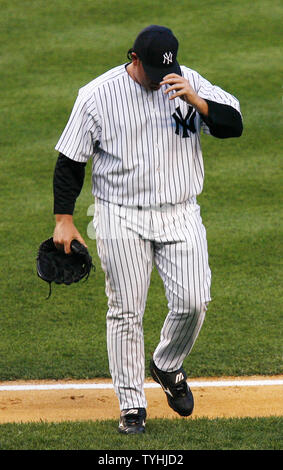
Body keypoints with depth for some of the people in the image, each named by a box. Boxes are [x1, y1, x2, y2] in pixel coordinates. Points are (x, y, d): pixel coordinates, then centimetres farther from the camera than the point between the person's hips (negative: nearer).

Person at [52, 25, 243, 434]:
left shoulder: (190, 83, 0)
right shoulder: (97, 95, -6)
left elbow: (233, 124, -8)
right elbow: (70, 160, 0)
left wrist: (195, 101, -25)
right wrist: (64, 220, -4)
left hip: (181, 216, 2)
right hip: (122, 219, -2)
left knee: (192, 301, -9)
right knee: (126, 312, -2)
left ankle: (167, 366, 22)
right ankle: (132, 406, 9)